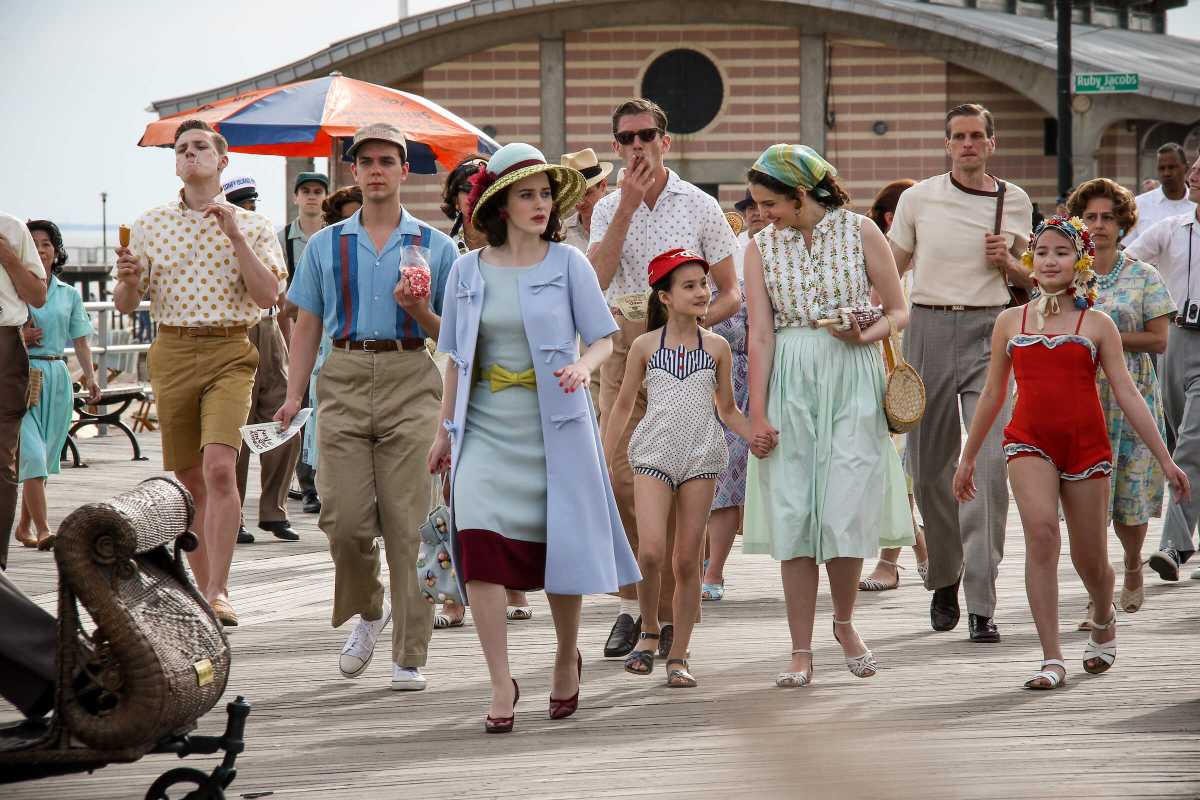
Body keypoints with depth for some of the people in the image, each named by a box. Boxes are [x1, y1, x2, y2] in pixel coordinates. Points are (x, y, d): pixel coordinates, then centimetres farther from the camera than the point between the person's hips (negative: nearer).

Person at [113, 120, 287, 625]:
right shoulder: (150, 225, 11)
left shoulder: (251, 226, 5)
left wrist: (236, 237, -13)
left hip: (229, 355, -3)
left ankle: (219, 593, -22)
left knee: (219, 468, -20)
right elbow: (125, 305, 11)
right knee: (188, 481, 6)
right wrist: (128, 280, -12)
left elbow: (268, 295, -7)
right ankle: (204, 590, 17)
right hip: (172, 353, 3)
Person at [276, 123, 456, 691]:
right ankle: (367, 611, 22)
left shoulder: (435, 247, 11)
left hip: (410, 381, -1)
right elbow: (306, 326, 15)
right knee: (345, 520, -7)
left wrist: (419, 311, -8)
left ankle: (410, 655, -2)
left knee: (408, 522, -6)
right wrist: (293, 394, 4)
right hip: (344, 381, 1)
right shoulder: (326, 245, 15)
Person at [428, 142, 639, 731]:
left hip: (553, 428, -1)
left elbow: (603, 339, 0)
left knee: (560, 548, 4)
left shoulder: (568, 264, 0)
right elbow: (457, 359, 15)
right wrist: (445, 430, 16)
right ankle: (501, 684, -10)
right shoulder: (468, 270, 7)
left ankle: (567, 658, 32)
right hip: (486, 432, 1)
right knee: (480, 545, -15)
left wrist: (582, 366, -21)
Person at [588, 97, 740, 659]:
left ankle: (669, 613, 3)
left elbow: (731, 293, 4)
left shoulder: (699, 207, 3)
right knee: (621, 479, -5)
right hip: (624, 351, 2)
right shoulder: (608, 209, 9)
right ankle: (630, 604, 8)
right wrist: (627, 205, -12)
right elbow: (596, 279, -9)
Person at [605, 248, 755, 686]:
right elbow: (622, 406, 12)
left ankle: (678, 655, 9)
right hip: (654, 454, -1)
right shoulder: (645, 346, 4)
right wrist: (603, 463, 10)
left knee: (687, 559, 2)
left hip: (701, 456, 1)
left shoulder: (716, 347, 7)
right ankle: (648, 631, 6)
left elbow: (728, 410, 15)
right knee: (651, 550, -18)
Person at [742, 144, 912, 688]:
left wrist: (866, 335, -15)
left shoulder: (859, 232, 1)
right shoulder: (762, 248, 6)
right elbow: (761, 334, 1)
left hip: (853, 382, -2)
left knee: (846, 513, -7)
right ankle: (801, 653, 3)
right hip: (790, 386, 2)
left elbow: (900, 311, 5)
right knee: (793, 516, -2)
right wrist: (757, 413, -5)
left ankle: (845, 623, 20)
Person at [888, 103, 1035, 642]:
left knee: (990, 462, -14)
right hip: (928, 329, 1)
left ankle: (981, 603, -15)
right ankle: (944, 578, 30)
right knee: (930, 466, 5)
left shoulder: (1015, 202, 7)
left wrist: (1006, 262, -2)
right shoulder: (918, 199, 4)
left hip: (989, 333, -1)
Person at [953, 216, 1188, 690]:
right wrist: (968, 458, 19)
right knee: (1041, 532, -23)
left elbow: (1126, 394, 2)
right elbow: (992, 394, 16)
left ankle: (1104, 620, 43)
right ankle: (1051, 660, -22)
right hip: (1029, 442, 0)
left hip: (1086, 444, 0)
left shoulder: (1096, 325, 3)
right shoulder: (1010, 322, 8)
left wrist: (1165, 459, -1)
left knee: (1089, 559, 6)